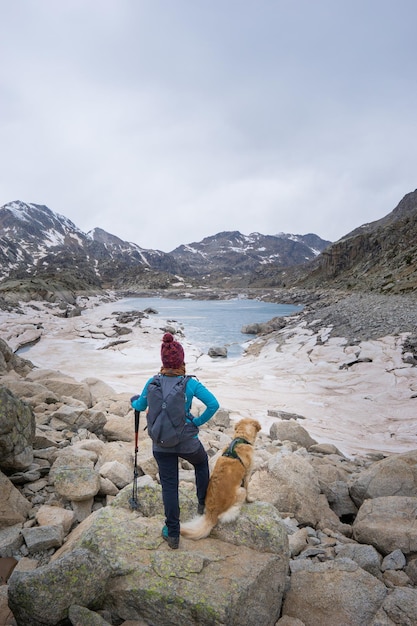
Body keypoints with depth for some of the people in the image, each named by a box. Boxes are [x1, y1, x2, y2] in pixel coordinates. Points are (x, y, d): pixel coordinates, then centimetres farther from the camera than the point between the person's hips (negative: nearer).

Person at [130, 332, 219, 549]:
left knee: (169, 485, 15)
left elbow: (140, 406, 8)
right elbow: (213, 404, -20)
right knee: (201, 462, 31)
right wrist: (198, 422, -3)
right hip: (187, 441, -1)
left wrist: (133, 400, 31)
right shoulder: (190, 383, -14)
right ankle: (203, 504, 42)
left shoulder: (153, 382, -8)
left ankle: (172, 534, 24)